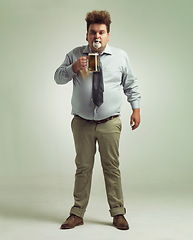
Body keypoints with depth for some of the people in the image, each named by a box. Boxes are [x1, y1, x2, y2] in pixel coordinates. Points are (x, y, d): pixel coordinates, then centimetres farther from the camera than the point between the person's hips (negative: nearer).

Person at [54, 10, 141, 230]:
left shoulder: (120, 57, 6)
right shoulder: (75, 55, 6)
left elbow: (131, 84, 14)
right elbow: (58, 77, 3)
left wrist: (136, 108, 8)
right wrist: (73, 68, -15)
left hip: (110, 123, 0)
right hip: (82, 123, 1)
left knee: (112, 168, 2)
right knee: (83, 168, 5)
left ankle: (118, 213, 13)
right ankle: (77, 214, 15)